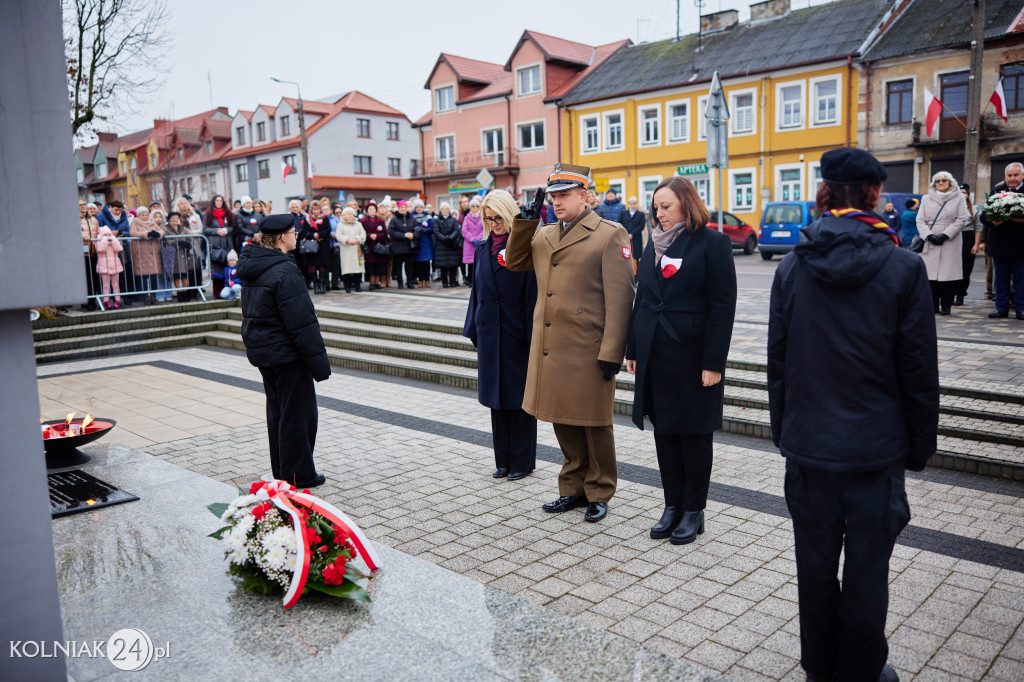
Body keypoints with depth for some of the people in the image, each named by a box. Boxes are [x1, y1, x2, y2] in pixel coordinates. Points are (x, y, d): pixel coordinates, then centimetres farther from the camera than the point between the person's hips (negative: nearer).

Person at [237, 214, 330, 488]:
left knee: (277, 411, 18)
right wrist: (318, 359, -18)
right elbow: (301, 321, -22)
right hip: (286, 352, -9)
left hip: (261, 350, 9)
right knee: (297, 412, 1)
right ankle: (298, 475, 10)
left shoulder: (252, 267, 9)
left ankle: (281, 471, 28)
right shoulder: (284, 271, -21)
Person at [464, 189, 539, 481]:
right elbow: (477, 290, 14)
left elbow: (533, 293, -12)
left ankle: (522, 461, 17)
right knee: (496, 397, 12)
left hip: (517, 334, -6)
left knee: (519, 396, 4)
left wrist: (532, 334, -15)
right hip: (490, 334, 6)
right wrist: (473, 329, 11)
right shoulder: (483, 249, 10)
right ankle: (503, 459, 25)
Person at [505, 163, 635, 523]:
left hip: (587, 350, -6)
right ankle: (573, 488, 31)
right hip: (550, 348, 6)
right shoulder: (544, 234, 13)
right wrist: (526, 219, 5)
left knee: (593, 423, 7)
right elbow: (513, 261, 16)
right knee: (562, 420, 15)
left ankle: (599, 494, 24)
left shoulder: (610, 235, -7)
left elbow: (619, 298, -12)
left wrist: (612, 353, -16)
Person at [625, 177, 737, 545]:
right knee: (664, 432, 12)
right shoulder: (655, 243, 11)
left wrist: (713, 362, -15)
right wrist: (632, 349, 11)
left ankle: (694, 511, 20)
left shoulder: (712, 243, -7)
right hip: (654, 355, 6)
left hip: (692, 356, -6)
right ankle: (672, 505, 25)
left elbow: (723, 306, -10)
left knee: (694, 434, 6)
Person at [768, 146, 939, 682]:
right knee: (866, 572, 12)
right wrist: (920, 446, 6)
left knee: (815, 566, 15)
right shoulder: (903, 266, -10)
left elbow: (777, 360, 2)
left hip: (809, 444, 2)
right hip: (876, 447, -2)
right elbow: (920, 369, -6)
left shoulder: (793, 266, -3)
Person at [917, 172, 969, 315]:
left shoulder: (958, 198, 8)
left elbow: (961, 220, 0)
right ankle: (933, 305, 4)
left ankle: (945, 306, 2)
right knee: (930, 274, -3)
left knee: (948, 274, -5)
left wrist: (945, 235, -11)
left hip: (950, 243, -2)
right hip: (930, 243, 2)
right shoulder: (926, 199, 13)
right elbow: (920, 220, 7)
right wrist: (929, 235, -8)